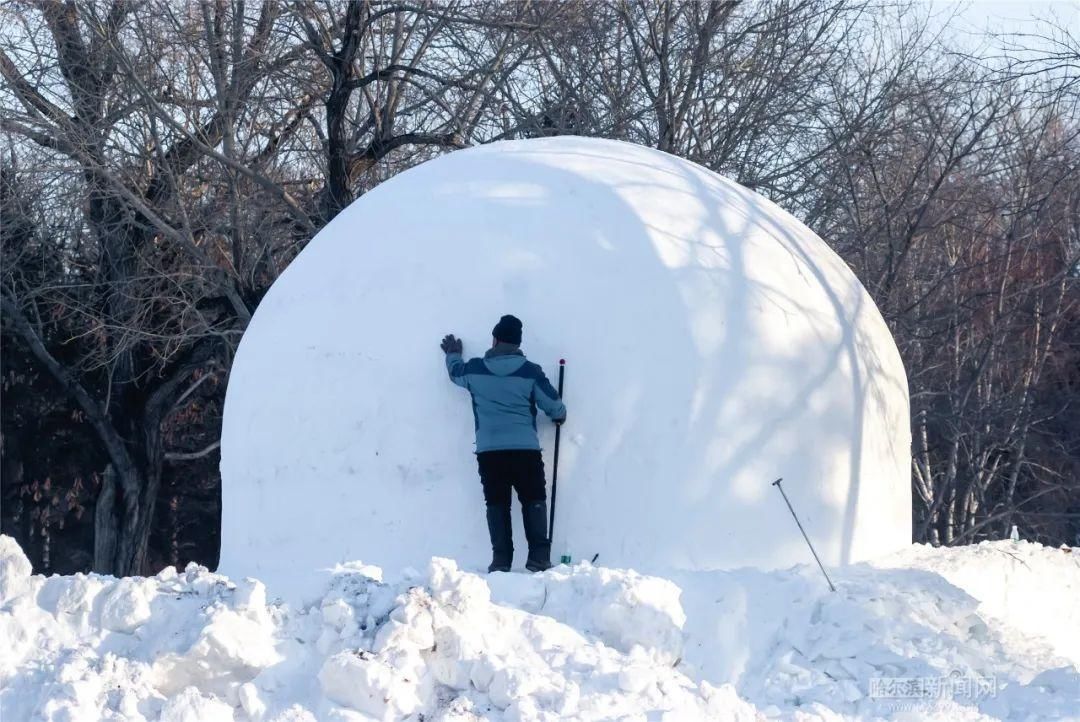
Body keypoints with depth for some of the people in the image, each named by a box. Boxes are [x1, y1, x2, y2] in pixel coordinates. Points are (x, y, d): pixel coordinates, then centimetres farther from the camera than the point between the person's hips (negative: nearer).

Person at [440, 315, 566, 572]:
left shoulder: (474, 369, 2)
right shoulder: (530, 372, -4)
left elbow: (456, 373, 27)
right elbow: (554, 406, 3)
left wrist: (453, 355, 50)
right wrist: (560, 415, 28)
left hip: (488, 451, 1)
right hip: (526, 449, -1)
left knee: (497, 503, 8)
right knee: (534, 501, 8)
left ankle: (501, 559, 1)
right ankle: (539, 557, -2)